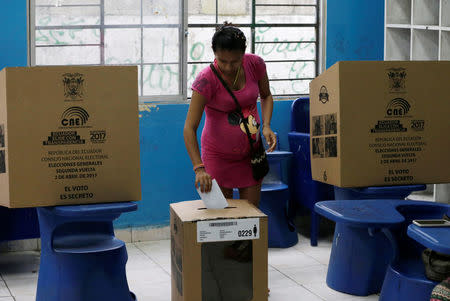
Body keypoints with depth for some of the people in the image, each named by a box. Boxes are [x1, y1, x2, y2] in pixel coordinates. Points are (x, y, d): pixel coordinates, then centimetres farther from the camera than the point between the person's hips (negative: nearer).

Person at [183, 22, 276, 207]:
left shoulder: (255, 64, -10)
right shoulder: (206, 79, -21)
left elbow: (266, 96, 11)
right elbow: (189, 128, -24)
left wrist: (266, 127, -7)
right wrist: (199, 168, -36)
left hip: (250, 151, 3)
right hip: (218, 155, -3)